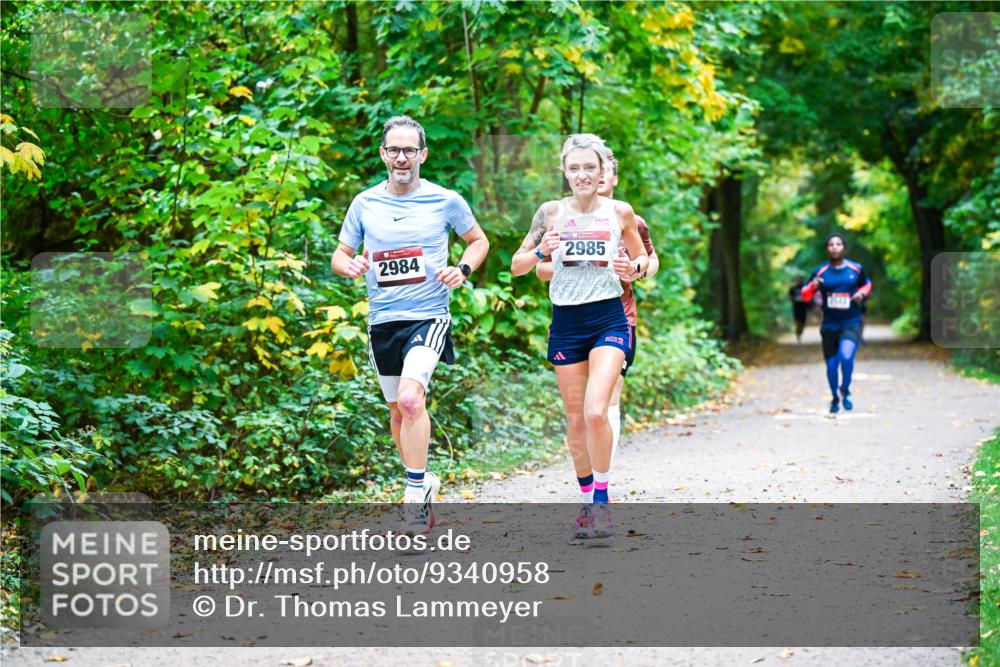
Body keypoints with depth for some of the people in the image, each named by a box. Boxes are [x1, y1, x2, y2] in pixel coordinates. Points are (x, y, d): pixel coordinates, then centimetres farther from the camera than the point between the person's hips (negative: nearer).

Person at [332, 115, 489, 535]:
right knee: (398, 410, 13)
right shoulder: (365, 204, 5)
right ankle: (423, 486, 32)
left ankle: (417, 489, -16)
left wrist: (463, 269, -6)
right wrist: (349, 266, -11)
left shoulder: (446, 201, -1)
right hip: (382, 321, 4)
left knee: (410, 398, -25)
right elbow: (339, 255, 13)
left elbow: (479, 240, 14)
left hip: (428, 316, -4)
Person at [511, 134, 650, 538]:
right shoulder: (551, 212, 1)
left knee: (596, 411, -19)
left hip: (609, 319, -2)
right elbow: (517, 266, 5)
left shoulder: (620, 212, 0)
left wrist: (634, 268, -9)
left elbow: (643, 258, 14)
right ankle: (588, 499, 24)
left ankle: (602, 500, -4)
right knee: (575, 419, 7)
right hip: (566, 322, 2)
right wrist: (541, 251, -15)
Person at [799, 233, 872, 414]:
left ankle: (845, 391, 1)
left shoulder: (856, 269, 0)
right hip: (829, 325, 1)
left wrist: (862, 293, -3)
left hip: (851, 324, -1)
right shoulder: (820, 272, -1)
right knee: (832, 365, 6)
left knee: (846, 357, -24)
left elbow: (867, 284, 19)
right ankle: (835, 399, 30)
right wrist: (813, 286, -18)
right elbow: (805, 295, 3)